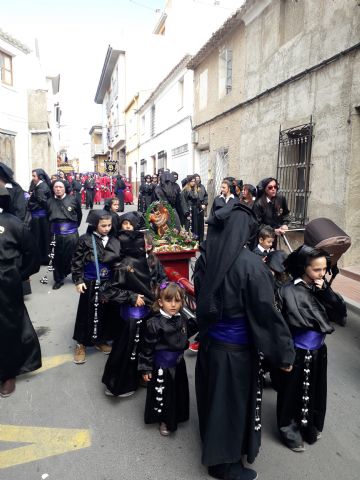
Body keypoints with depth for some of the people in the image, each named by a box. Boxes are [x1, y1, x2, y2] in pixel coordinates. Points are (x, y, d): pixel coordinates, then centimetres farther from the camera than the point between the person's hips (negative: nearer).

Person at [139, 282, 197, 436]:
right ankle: (164, 420, 36)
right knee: (162, 393, 11)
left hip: (179, 363, 6)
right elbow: (147, 348, -17)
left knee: (179, 391, 22)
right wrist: (145, 368, -13)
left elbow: (188, 332, 13)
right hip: (161, 366, -6)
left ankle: (177, 416, 47)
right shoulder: (154, 323, -24)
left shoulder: (182, 319, -7)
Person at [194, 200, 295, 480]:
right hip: (237, 348, -6)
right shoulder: (250, 264, -26)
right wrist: (284, 353, -10)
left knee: (214, 396, 26)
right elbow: (267, 313, -21)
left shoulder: (205, 259, -6)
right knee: (233, 402, 14)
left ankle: (212, 444, 51)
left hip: (209, 340, 7)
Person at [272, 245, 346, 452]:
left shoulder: (322, 288, -1)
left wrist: (325, 292, -17)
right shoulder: (290, 291, -20)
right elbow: (298, 319, -26)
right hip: (297, 353, -6)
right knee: (293, 394, 13)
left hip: (318, 351, 6)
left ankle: (311, 427, 45)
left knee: (315, 392, 23)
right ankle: (291, 432, 33)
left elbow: (341, 312, -7)